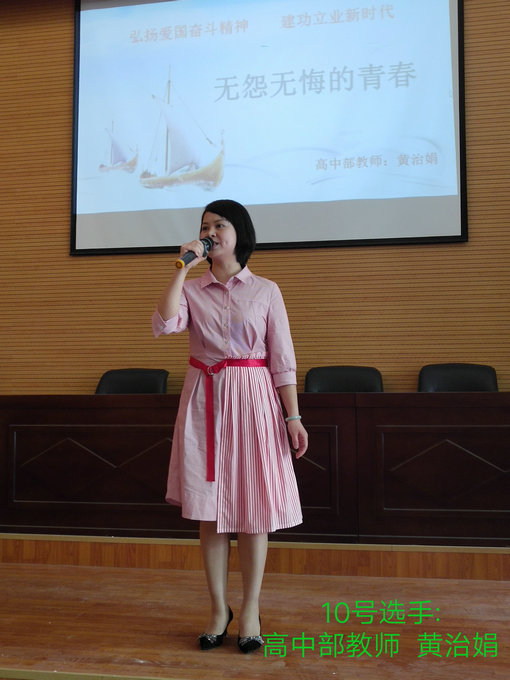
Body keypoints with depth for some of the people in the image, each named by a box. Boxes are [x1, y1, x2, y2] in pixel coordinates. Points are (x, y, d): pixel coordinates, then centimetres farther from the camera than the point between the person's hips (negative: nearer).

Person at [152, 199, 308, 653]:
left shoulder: (266, 291, 4)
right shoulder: (191, 290, 7)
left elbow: (282, 359, 2)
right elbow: (165, 324, -14)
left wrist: (293, 416, -4)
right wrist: (183, 267, -10)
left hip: (252, 399, -1)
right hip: (204, 401, 2)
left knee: (252, 508, 2)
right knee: (209, 510, 5)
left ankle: (250, 611, 17)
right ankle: (219, 608, 20)